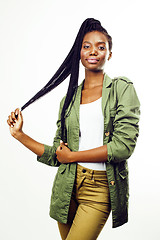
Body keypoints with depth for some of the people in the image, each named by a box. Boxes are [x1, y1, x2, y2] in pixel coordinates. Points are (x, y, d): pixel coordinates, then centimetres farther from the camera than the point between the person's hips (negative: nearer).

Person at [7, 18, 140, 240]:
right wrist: (20, 135, 3)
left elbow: (124, 146, -14)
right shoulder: (69, 99, 9)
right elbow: (56, 156, 8)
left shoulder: (122, 89, -2)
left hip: (100, 190, -3)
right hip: (67, 186, 4)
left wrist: (72, 156, -8)